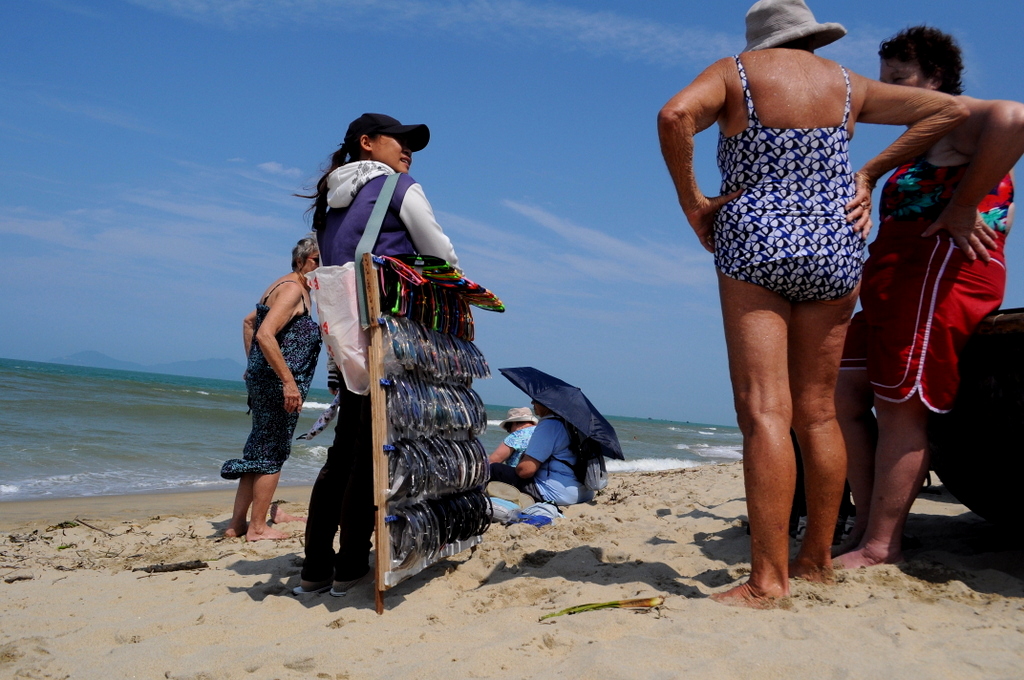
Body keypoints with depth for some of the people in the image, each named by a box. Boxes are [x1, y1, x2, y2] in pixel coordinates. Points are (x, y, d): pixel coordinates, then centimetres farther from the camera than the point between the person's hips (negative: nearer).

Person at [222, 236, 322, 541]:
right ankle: (257, 527, 8)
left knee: (259, 452, 15)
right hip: (277, 382, -10)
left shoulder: (286, 287, 17)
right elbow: (265, 335, -25)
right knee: (271, 454, -1)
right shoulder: (293, 289, -14)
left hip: (262, 377, 10)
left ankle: (238, 522, 22)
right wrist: (288, 381, -26)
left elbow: (248, 322, 27)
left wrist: (253, 364, 25)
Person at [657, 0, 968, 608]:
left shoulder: (735, 72, 5)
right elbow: (949, 109, 16)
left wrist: (692, 202, -6)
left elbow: (675, 115, -15)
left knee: (764, 411, -11)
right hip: (835, 249, 4)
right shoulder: (848, 85, 15)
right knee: (818, 413, 10)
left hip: (755, 245, -4)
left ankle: (769, 579, -14)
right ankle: (819, 558, 18)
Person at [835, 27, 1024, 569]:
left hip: (937, 276, -10)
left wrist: (960, 209, -21)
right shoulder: (922, 141, 29)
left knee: (899, 412, -11)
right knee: (845, 399, 3)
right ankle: (866, 528, 6)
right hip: (896, 289, 10)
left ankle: (880, 547, -7)